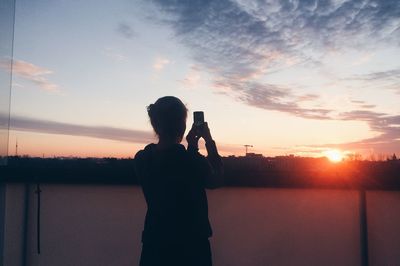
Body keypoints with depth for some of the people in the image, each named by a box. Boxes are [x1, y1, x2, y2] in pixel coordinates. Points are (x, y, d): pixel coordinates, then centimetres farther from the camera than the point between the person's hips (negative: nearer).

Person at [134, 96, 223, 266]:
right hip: (191, 247, -4)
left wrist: (191, 148, 8)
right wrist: (209, 141, 3)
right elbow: (216, 181, 0)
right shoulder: (193, 161, -22)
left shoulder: (142, 160, -8)